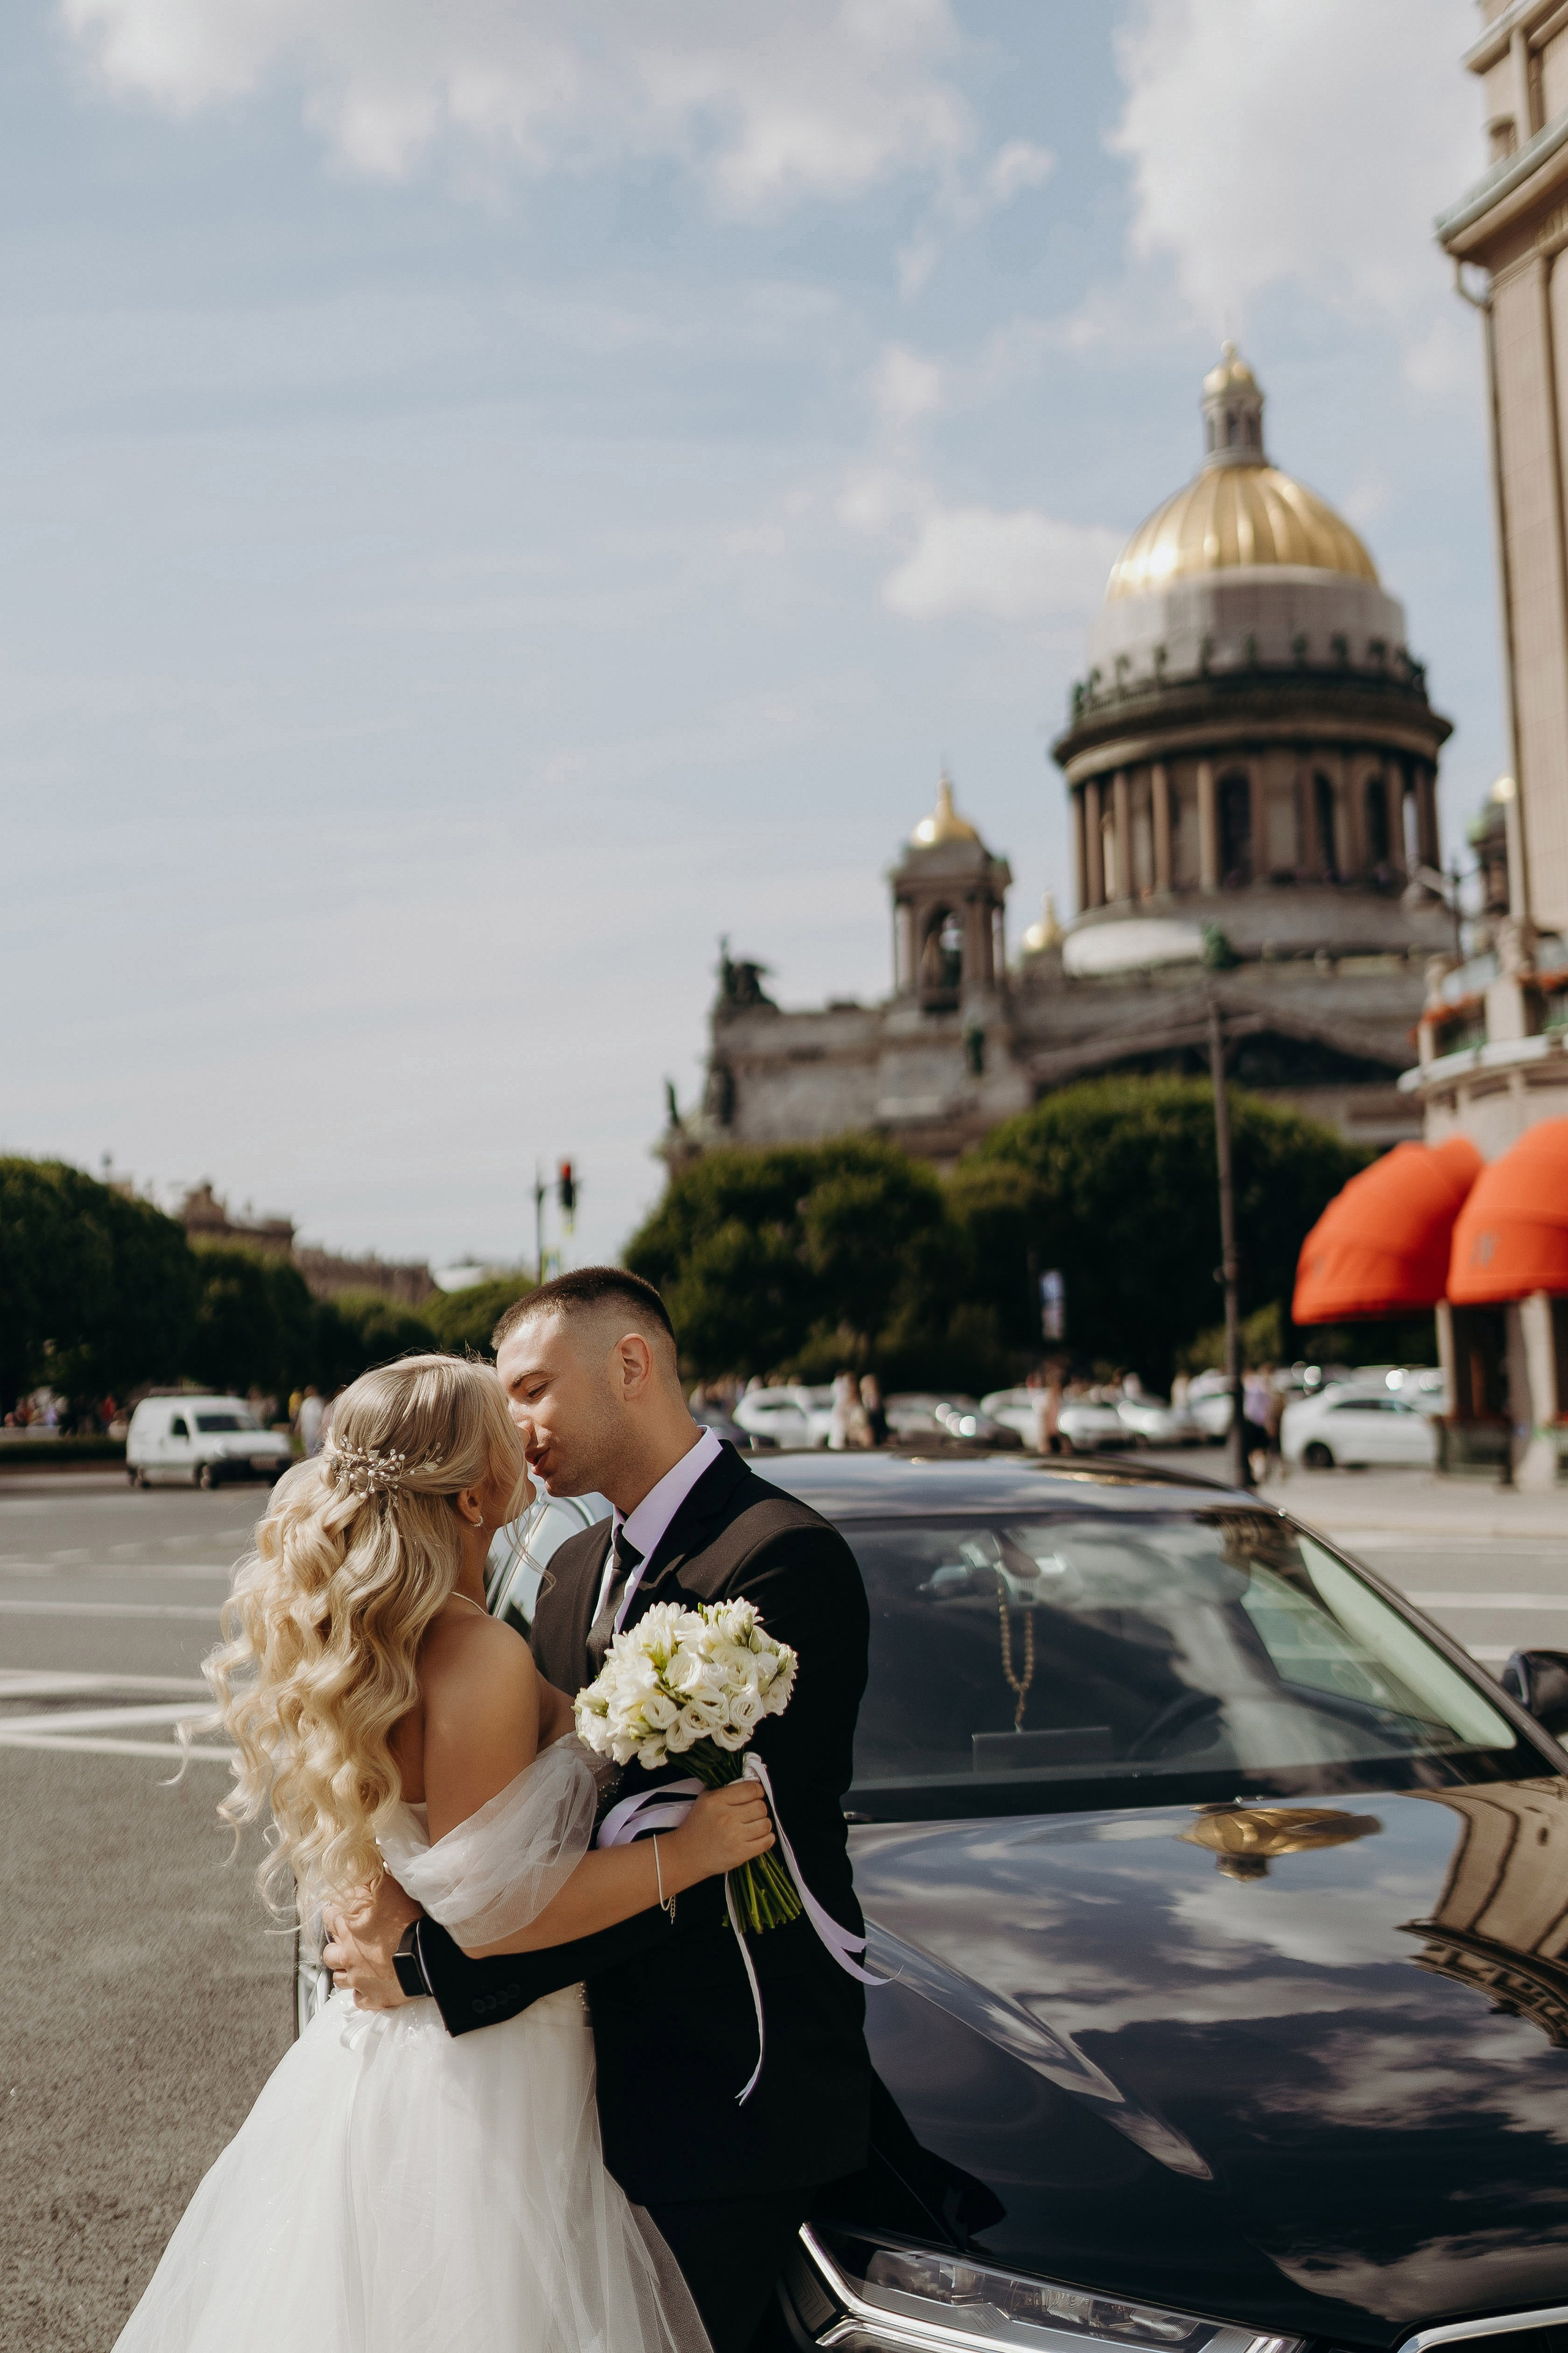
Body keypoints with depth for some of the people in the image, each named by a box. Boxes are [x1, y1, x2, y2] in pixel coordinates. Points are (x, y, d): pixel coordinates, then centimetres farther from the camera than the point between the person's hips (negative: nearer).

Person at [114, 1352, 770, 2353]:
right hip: (481, 2080, -9)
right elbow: (486, 1911, -24)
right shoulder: (482, 1657, -24)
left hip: (373, 2046, 9)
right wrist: (685, 1853, -22)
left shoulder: (365, 1633, 3)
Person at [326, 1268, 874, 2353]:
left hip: (727, 2090, -8)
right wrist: (424, 1885, -16)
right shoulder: (577, 1570, 11)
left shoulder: (783, 1557, -19)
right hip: (600, 2071, 8)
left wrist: (432, 1967, -22)